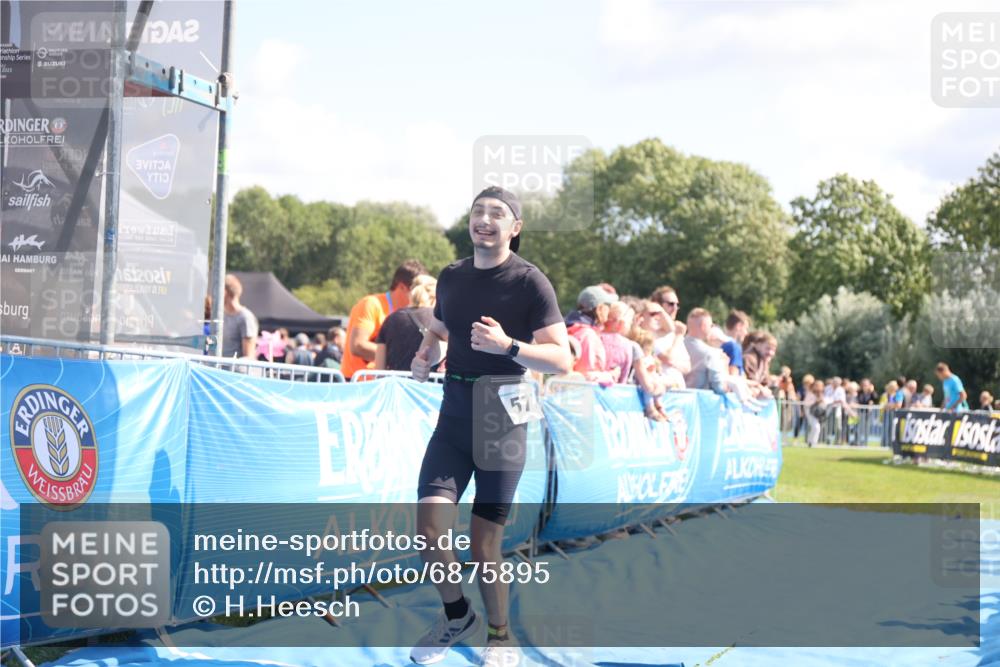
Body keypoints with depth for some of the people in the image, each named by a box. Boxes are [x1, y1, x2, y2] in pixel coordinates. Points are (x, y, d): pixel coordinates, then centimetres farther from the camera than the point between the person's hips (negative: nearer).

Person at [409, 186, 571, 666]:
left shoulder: (530, 281, -8)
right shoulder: (451, 277, 8)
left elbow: (562, 359, -13)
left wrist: (508, 346, -28)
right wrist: (424, 357, 4)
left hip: (501, 420, -4)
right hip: (454, 415, 4)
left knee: (484, 547, -2)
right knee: (430, 528, -10)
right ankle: (457, 617, 18)